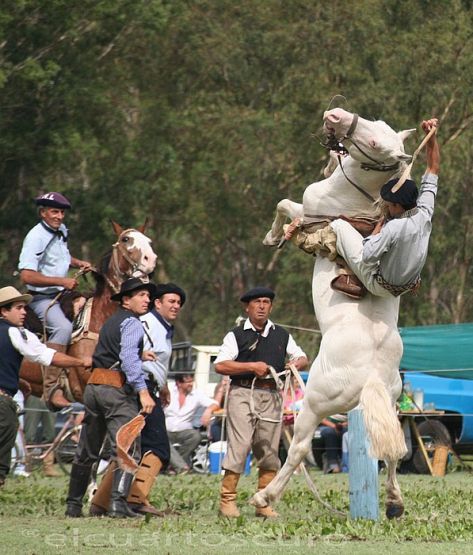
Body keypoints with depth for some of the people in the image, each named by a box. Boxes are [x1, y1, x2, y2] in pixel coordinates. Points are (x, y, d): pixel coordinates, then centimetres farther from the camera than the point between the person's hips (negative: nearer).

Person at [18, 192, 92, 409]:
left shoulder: (61, 231, 11)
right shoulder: (36, 237, -16)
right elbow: (26, 276, -25)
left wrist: (78, 263, 13)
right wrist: (62, 281, -24)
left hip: (61, 294, 10)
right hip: (42, 298, -10)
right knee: (63, 327, -31)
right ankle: (51, 388, -36)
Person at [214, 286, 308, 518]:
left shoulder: (281, 335, 18)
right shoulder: (236, 335, 4)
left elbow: (302, 357, 25)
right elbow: (220, 365, -6)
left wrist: (297, 363, 0)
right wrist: (252, 366, -13)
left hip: (271, 395, 4)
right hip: (242, 394, -4)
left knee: (269, 451, 4)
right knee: (239, 446, -12)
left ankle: (264, 504, 9)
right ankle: (227, 500, -8)